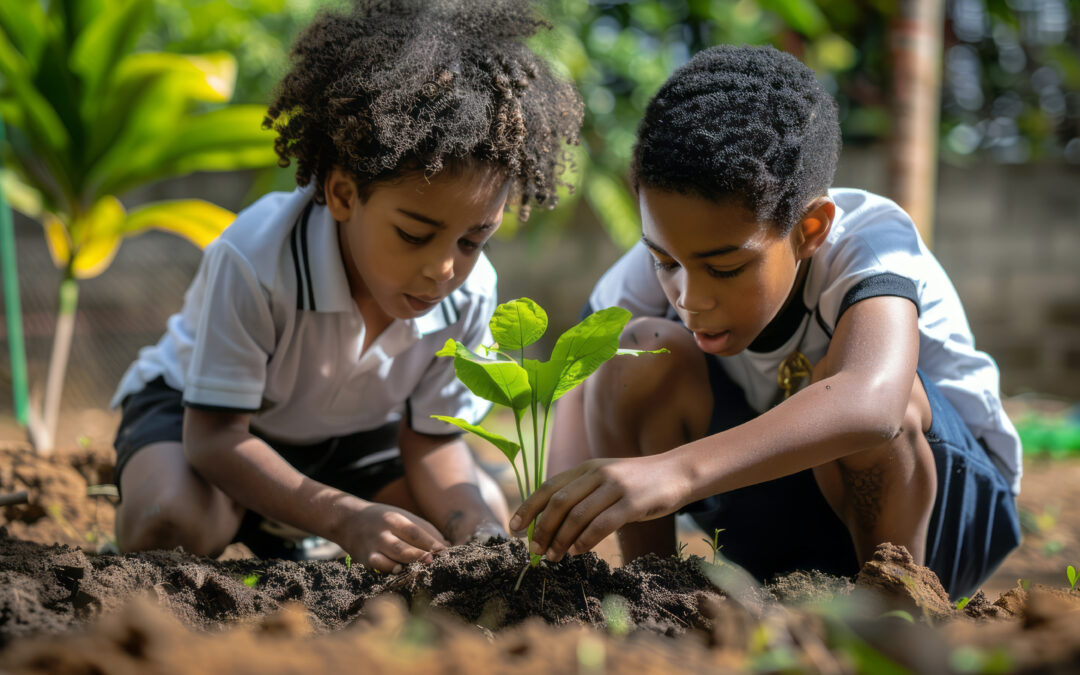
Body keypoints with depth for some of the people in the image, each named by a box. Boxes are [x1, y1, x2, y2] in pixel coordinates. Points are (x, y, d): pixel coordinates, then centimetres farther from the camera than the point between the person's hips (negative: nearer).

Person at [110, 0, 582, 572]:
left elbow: (432, 441, -11)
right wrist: (346, 520, -49)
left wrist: (483, 537, -33)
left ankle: (280, 541, 7)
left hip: (346, 432, 6)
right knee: (171, 522, -38)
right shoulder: (256, 260, -38)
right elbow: (214, 437, -35)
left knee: (488, 519, -9)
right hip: (203, 413, -5)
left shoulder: (469, 293, -22)